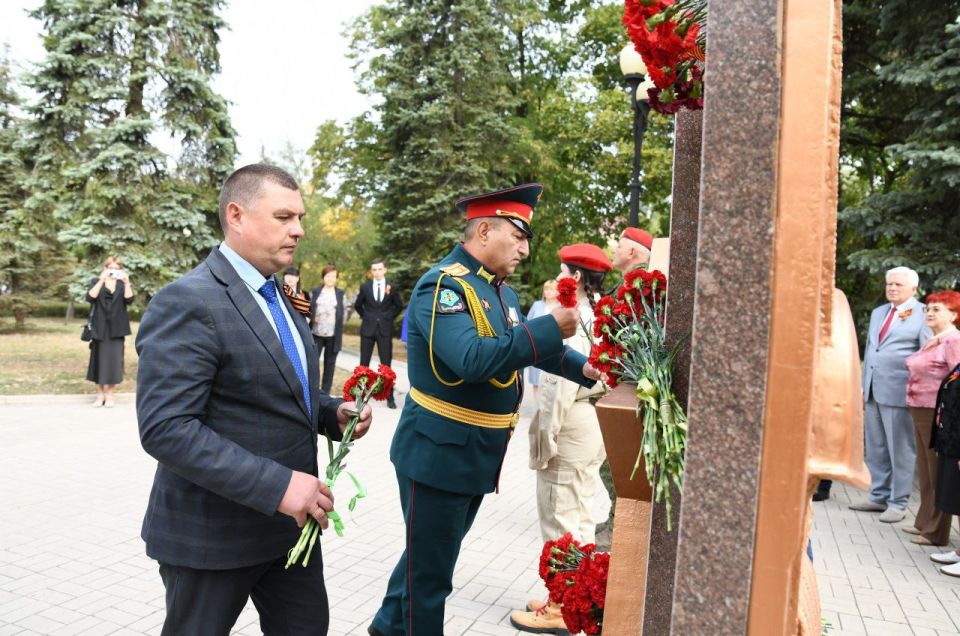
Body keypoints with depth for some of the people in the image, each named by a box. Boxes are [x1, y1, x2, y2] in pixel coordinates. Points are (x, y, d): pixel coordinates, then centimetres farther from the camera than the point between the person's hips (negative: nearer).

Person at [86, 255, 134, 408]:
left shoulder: (123, 284, 8)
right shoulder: (96, 282, 5)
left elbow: (129, 299, -10)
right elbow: (90, 297, -14)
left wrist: (127, 282, -23)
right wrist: (102, 280, -24)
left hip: (116, 329, 0)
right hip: (100, 328, 0)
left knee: (114, 360, -2)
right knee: (99, 359, 4)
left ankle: (110, 395, 5)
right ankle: (100, 394, 14)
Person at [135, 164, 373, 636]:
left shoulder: (275, 296, 9)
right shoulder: (187, 303, -19)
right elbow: (166, 428, -26)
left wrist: (332, 413, -2)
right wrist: (276, 485, -29)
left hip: (289, 521, 8)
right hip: (212, 531, -8)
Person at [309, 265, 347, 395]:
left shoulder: (340, 293, 7)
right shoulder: (315, 291, 6)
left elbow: (344, 311, 12)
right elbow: (308, 308, 11)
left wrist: (338, 321, 1)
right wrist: (313, 318, -4)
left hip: (333, 335, 0)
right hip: (316, 333, 0)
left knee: (330, 363, 5)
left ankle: (325, 392, 12)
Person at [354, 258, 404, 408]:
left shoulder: (392, 287, 0)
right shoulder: (365, 287, 3)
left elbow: (399, 306, 13)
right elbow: (357, 305, 15)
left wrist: (390, 317, 5)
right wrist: (365, 317, 8)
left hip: (385, 329, -1)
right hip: (368, 328, 1)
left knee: (386, 364, 0)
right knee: (364, 363, 6)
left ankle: (390, 397, 4)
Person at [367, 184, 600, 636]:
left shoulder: (502, 291, 8)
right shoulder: (443, 285, -20)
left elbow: (527, 345, 18)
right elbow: (472, 360, -34)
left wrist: (584, 368, 2)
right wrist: (551, 327, -33)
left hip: (478, 456, 9)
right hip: (439, 454, -9)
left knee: (433, 555, 25)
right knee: (430, 569, 6)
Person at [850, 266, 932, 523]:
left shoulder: (923, 315, -4)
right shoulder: (878, 312, 17)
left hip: (899, 393, -7)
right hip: (873, 391, 7)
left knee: (900, 451, 2)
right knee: (876, 450, 13)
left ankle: (898, 504, 12)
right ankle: (879, 497, 25)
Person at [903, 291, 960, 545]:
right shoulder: (931, 342, 14)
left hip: (937, 414, -8)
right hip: (919, 411, 8)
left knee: (938, 473, 2)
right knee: (925, 471, 16)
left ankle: (936, 531, 12)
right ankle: (924, 522, 28)